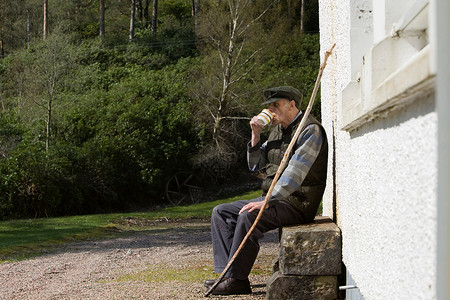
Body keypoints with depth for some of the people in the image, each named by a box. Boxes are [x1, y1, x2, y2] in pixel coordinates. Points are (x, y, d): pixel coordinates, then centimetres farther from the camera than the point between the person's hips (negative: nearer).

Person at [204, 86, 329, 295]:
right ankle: (227, 272, -11)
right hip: (273, 199, 10)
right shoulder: (278, 130, 17)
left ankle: (237, 280, -23)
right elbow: (256, 165, 22)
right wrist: (256, 135, 5)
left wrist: (268, 200, -28)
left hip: (296, 203, -10)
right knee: (221, 213, 1)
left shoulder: (310, 130, -11)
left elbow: (295, 173, -22)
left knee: (249, 216, -32)